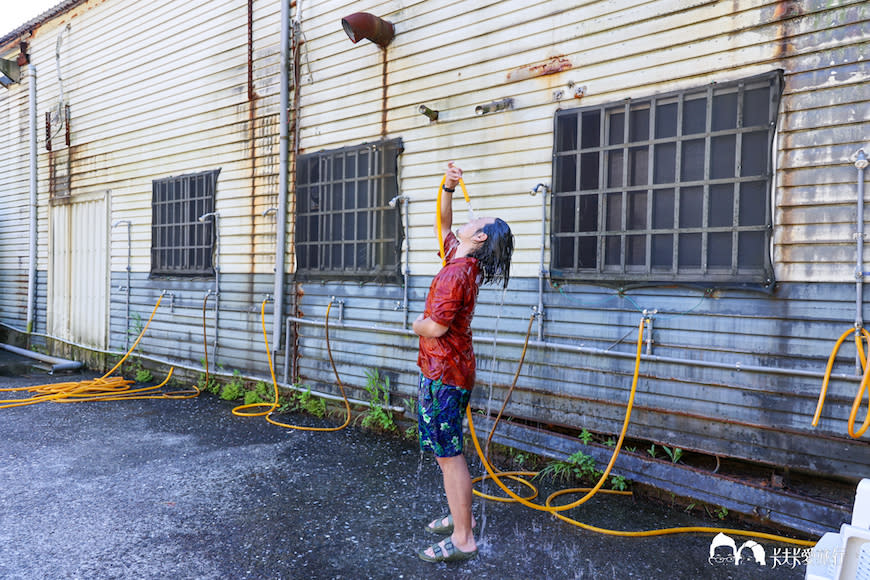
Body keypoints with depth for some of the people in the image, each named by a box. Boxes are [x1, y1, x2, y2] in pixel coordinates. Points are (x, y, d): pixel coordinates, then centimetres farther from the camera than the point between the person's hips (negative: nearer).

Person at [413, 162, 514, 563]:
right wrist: (448, 189, 13)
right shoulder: (459, 260, 8)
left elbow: (435, 327, -25)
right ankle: (460, 515, 34)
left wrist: (417, 324, -3)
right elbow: (443, 223, 24)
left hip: (444, 373, -10)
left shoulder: (456, 273, -21)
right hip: (447, 369, 10)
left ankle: (462, 540, 6)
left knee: (448, 454, -3)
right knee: (447, 451, 20)